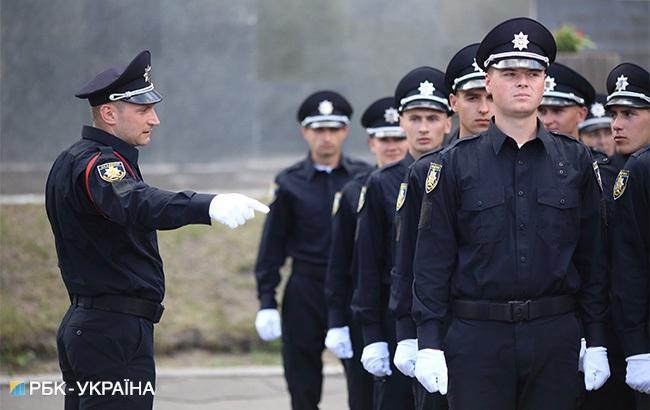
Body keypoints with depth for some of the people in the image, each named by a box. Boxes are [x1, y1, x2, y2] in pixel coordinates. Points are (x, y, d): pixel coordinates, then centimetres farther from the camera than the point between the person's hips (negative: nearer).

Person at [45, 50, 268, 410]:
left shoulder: (72, 161, 15)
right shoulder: (96, 163, -18)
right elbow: (138, 205, -39)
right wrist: (210, 205, -54)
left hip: (82, 324, 11)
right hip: (117, 331, -11)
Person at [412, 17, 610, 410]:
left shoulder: (575, 160, 7)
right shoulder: (457, 164, 3)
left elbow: (593, 255, 8)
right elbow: (434, 257, 1)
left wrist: (597, 340, 4)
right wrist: (429, 343, -5)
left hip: (555, 336, 2)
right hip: (477, 335, -1)